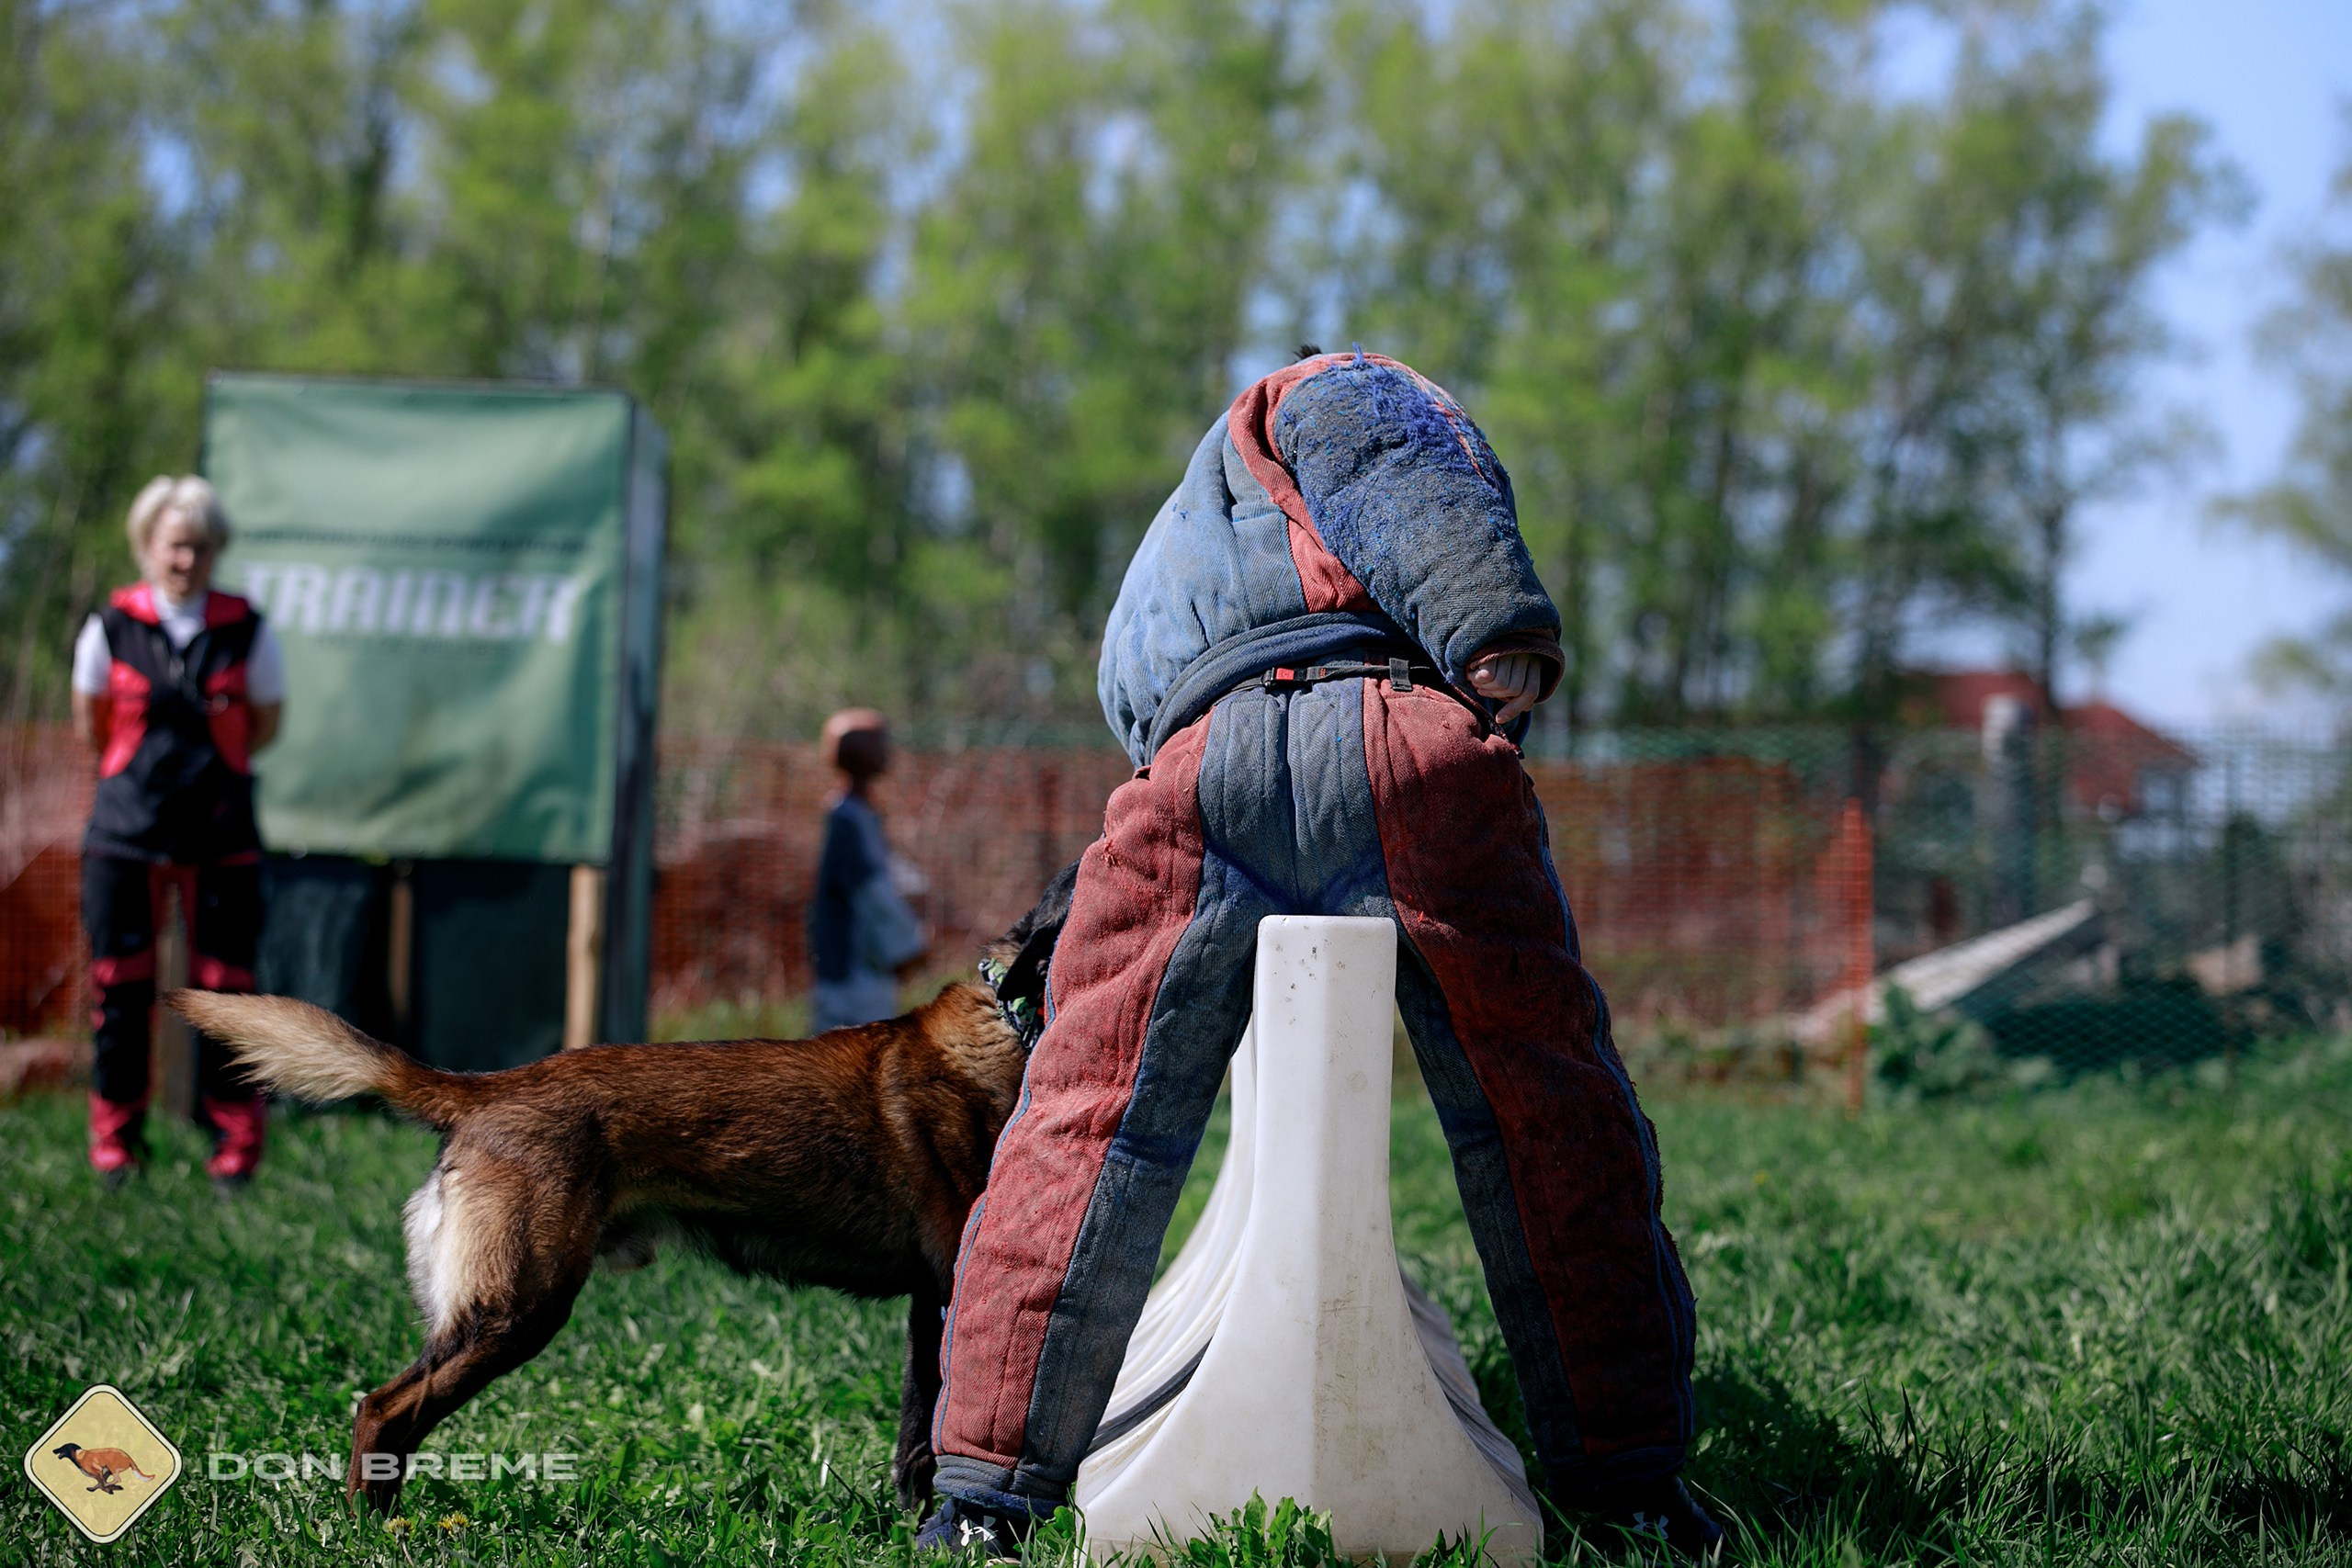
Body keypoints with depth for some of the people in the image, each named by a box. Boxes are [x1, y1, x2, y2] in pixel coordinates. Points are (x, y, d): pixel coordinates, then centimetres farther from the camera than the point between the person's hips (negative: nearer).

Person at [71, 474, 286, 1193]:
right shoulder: (111, 627, -2)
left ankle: (234, 1145, 10)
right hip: (126, 830, 1)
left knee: (224, 986, 0)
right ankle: (116, 1140, 17)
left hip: (220, 832, 0)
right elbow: (90, 722, 13)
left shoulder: (246, 631, -3)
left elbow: (266, 722, 11)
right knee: (120, 985, 3)